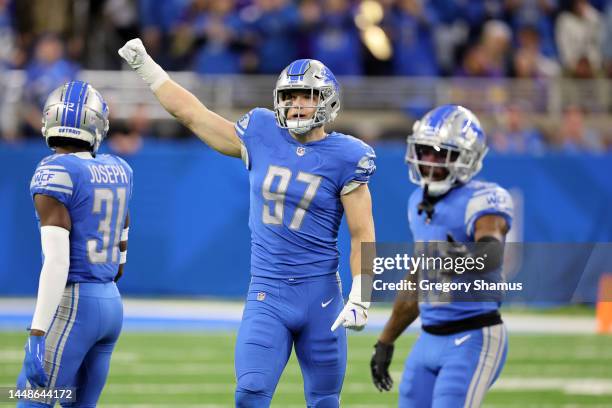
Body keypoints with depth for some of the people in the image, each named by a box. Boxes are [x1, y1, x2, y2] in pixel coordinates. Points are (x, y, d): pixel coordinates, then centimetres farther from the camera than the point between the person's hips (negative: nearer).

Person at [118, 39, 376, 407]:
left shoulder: (344, 158, -4)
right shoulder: (262, 136, 4)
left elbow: (363, 235, -4)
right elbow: (191, 113, 12)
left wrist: (360, 299, -11)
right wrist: (145, 66, 14)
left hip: (319, 295, -2)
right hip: (266, 294, 2)